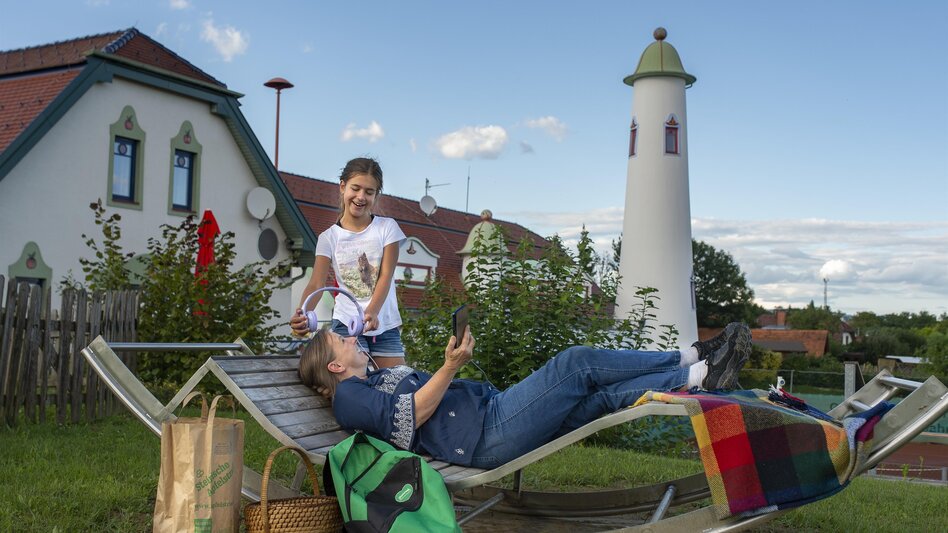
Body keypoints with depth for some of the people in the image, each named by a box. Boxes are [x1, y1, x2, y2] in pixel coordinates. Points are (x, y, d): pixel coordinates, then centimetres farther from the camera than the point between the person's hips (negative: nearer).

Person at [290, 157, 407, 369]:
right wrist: (302, 314, -32)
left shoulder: (387, 228, 0)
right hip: (347, 325, -1)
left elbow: (385, 276, -9)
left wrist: (371, 313, -27)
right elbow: (316, 284, -10)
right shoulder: (329, 238, 1)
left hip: (385, 325, 1)